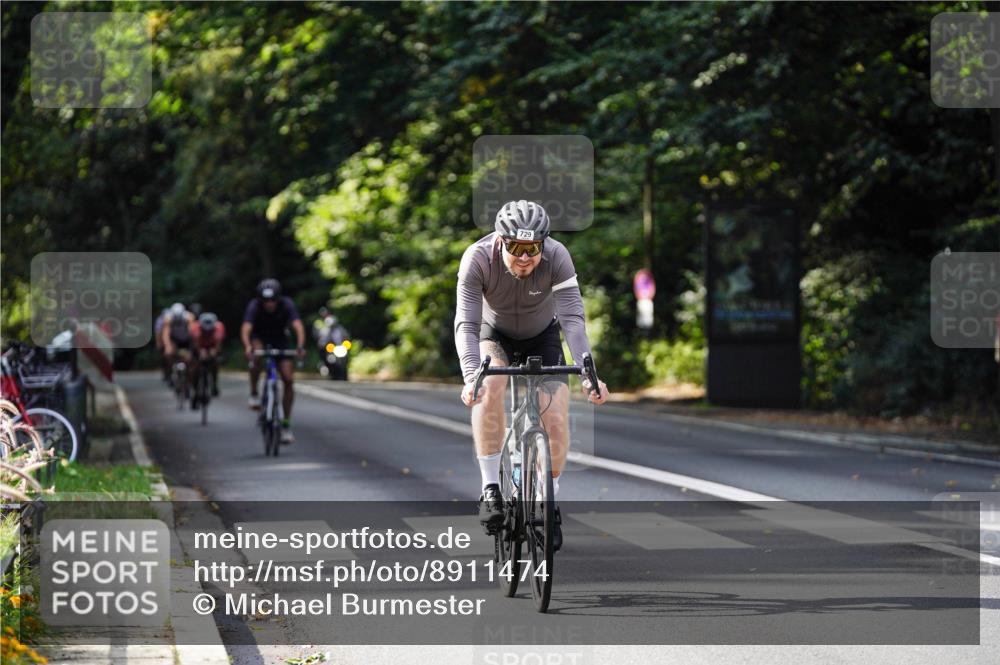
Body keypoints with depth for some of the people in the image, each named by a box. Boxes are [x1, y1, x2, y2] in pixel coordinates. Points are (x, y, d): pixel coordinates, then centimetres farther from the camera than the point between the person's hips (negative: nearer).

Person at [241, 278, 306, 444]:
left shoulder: (286, 305, -25)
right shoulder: (254, 306, -27)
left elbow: (298, 326, -37)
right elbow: (246, 329, -40)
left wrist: (300, 346, -56)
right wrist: (247, 347, -60)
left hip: (280, 340, 1)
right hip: (260, 338, -1)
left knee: (288, 380, -13)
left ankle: (286, 424, -3)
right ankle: (254, 393, -19)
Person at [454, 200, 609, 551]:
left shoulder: (556, 257, -31)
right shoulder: (478, 258, -32)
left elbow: (573, 319, -36)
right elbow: (466, 324, -37)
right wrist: (471, 377, -53)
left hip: (542, 337, 1)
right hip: (494, 335, -1)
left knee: (556, 419, -13)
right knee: (491, 385, -32)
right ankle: (490, 488, -24)